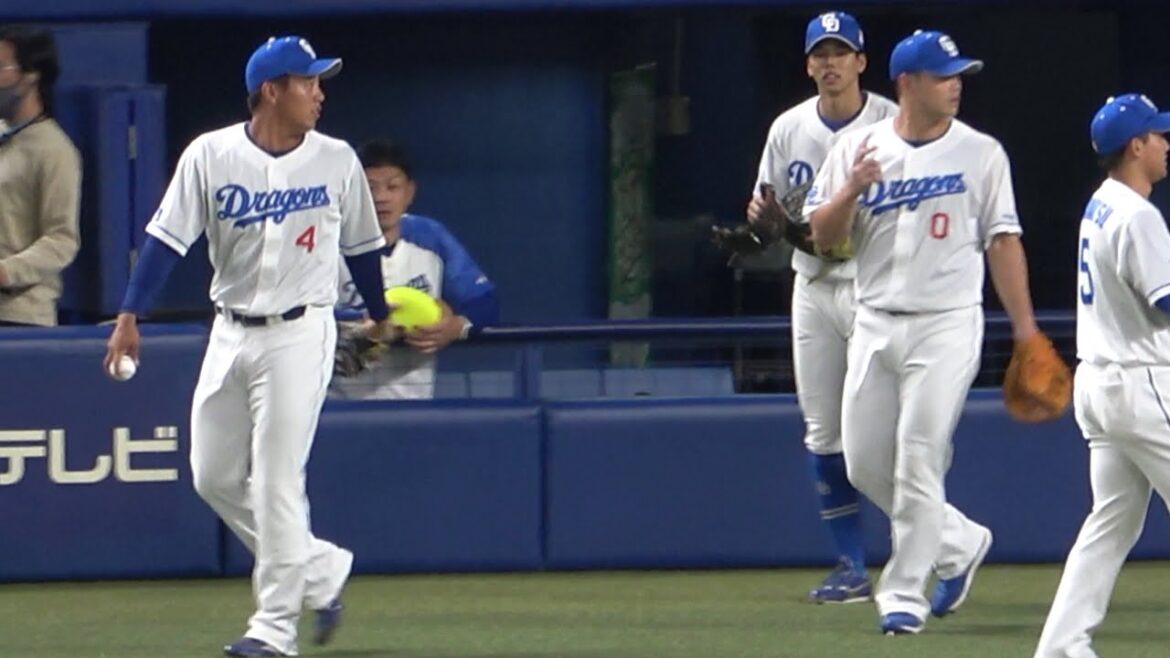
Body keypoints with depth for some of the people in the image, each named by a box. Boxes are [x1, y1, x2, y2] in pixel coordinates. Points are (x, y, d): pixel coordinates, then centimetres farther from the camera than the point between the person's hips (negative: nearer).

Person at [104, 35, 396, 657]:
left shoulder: (337, 161, -2)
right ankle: (322, 569, 22)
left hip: (299, 332, -3)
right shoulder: (211, 155, -4)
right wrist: (129, 316, -14)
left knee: (277, 480, -7)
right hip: (231, 332, 3)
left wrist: (378, 313, 23)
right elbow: (167, 236, -7)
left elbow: (361, 244, 12)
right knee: (215, 477, 6)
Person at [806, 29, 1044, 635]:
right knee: (865, 463, 5)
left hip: (946, 328, -4)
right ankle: (960, 543, 25)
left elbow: (1003, 242, 0)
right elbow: (823, 238, 4)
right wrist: (852, 190, -16)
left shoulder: (980, 153, -1)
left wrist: (1025, 330, -5)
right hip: (875, 326, 4)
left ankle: (904, 595, 1)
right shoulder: (857, 150, 4)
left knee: (918, 462, -7)